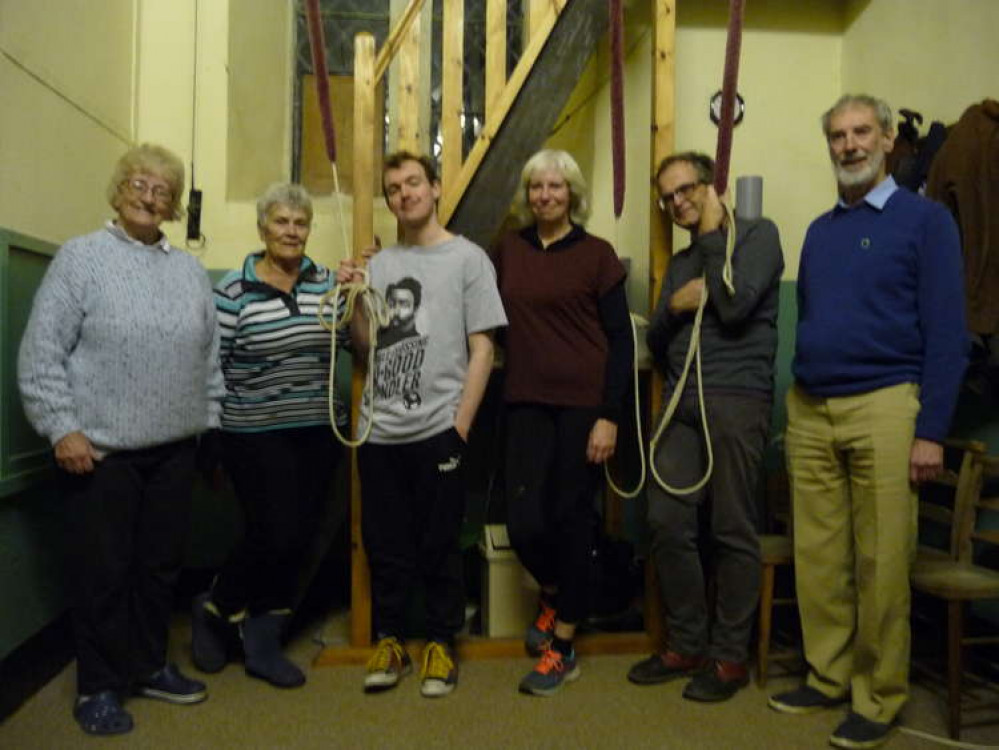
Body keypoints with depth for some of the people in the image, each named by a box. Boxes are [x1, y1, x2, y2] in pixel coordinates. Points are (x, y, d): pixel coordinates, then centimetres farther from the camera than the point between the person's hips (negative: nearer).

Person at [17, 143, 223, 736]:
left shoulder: (190, 271, 11)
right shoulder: (81, 257, -3)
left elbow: (210, 359, 14)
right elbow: (42, 354, -8)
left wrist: (210, 422, 11)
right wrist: (62, 428, -13)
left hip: (175, 448, 5)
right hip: (101, 448, -4)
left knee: (162, 564, 13)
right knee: (104, 571, 5)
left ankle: (150, 666, 31)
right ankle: (99, 686, 22)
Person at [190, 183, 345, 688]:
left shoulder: (325, 281, 7)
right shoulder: (233, 290, -5)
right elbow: (210, 364, -3)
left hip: (318, 432, 5)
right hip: (255, 434, -4)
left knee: (297, 539, 9)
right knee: (276, 535, -6)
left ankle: (262, 644, 26)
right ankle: (213, 610, 24)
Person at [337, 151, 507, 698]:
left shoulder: (467, 258, 0)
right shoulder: (380, 264, 13)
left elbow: (482, 350, -4)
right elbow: (365, 348, 14)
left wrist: (460, 426, -9)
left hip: (437, 429, -4)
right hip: (379, 430, 4)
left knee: (439, 546, 6)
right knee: (385, 545, 11)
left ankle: (441, 643, 23)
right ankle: (389, 642, 27)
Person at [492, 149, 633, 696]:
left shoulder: (596, 254, -1)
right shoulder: (507, 251, 9)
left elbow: (621, 339, -3)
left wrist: (609, 416, -10)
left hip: (583, 403, -3)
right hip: (527, 403, 3)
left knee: (572, 518, 3)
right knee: (523, 521, 0)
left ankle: (563, 648, 20)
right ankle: (553, 594, 34)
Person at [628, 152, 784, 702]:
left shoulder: (757, 234, 5)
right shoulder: (680, 262, 23)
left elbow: (735, 306, -12)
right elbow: (656, 346, 19)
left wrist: (712, 234, -1)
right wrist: (674, 306, -3)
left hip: (736, 401, -6)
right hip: (682, 404, 6)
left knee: (732, 532, -1)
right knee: (667, 523, 2)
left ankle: (730, 656, 13)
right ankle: (686, 646, 17)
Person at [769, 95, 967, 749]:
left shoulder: (925, 219, 0)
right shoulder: (819, 230, 16)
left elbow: (947, 333, -5)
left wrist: (931, 431, -12)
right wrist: (794, 404, 14)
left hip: (882, 406, -5)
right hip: (809, 411, 5)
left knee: (880, 563, 1)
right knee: (818, 555, 9)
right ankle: (828, 677, 24)